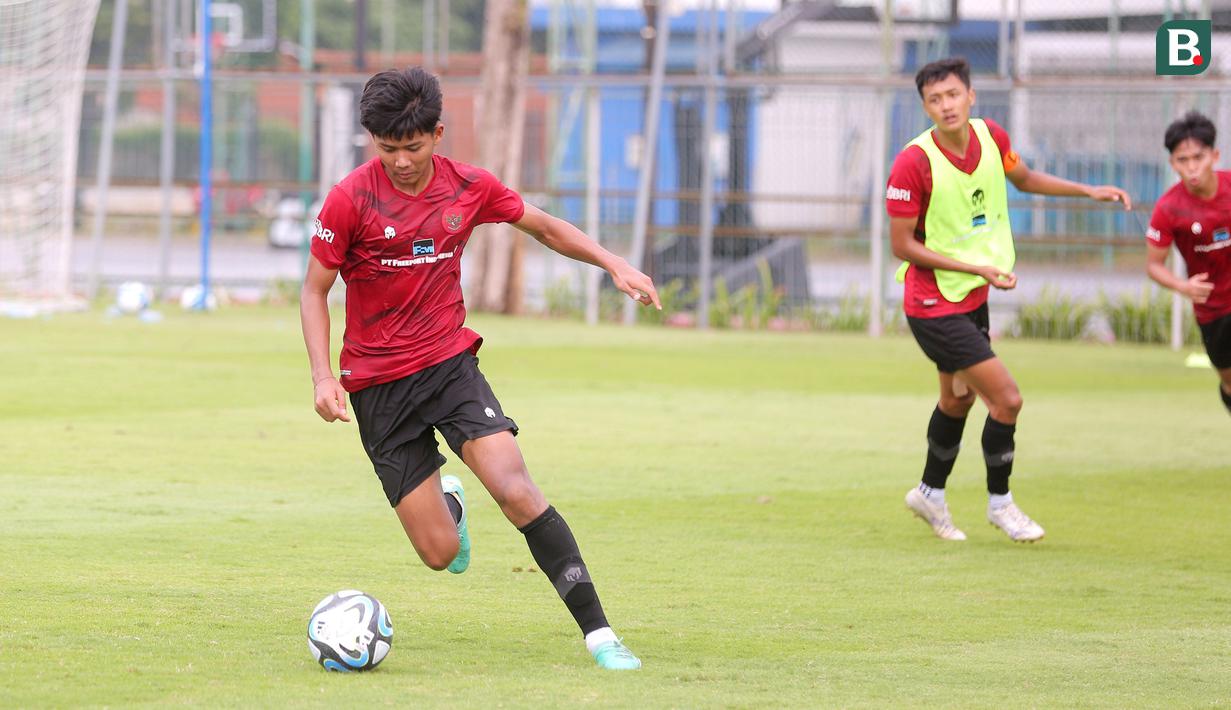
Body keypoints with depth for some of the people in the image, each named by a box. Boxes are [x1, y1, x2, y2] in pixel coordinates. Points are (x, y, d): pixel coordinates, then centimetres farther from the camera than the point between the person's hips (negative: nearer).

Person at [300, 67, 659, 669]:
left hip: (449, 361, 2)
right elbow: (314, 289, -2)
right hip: (377, 385, -2)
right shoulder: (350, 199, -11)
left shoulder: (469, 188, -1)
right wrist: (322, 376, -14)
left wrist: (614, 265, 5)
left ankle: (597, 632, -18)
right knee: (440, 554, -5)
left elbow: (544, 227, 16)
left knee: (517, 491, -22)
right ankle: (448, 502, 35)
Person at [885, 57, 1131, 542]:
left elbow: (1023, 178, 17)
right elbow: (902, 246, -20)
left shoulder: (991, 137, -5)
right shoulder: (914, 163, -25)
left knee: (958, 400, 23)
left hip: (971, 299, 8)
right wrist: (977, 268, -24)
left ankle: (930, 494, 42)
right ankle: (999, 503, 9)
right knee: (1006, 398, -10)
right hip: (934, 306, -8)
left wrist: (1087, 191, 8)